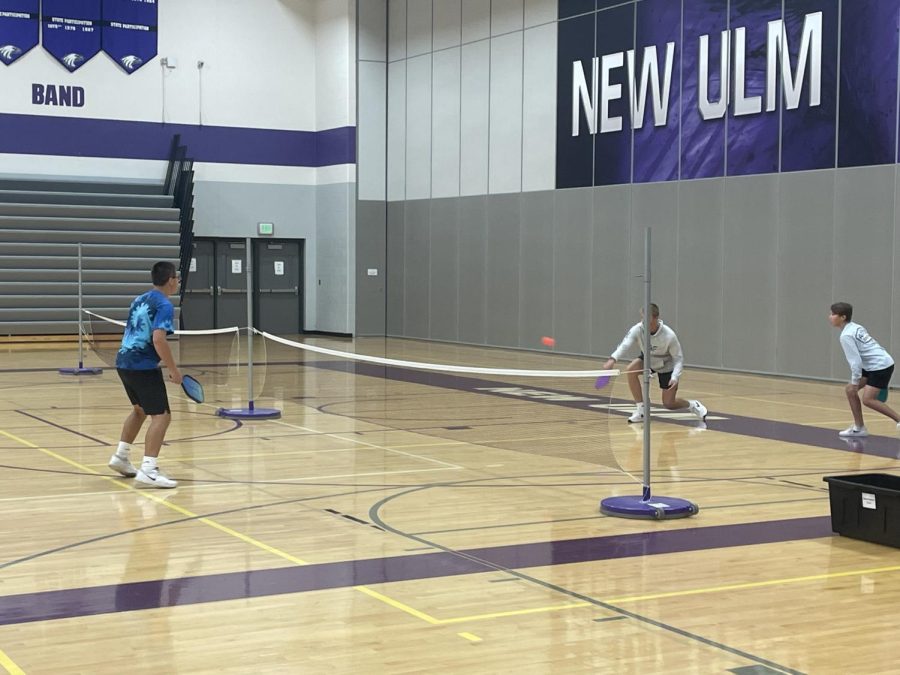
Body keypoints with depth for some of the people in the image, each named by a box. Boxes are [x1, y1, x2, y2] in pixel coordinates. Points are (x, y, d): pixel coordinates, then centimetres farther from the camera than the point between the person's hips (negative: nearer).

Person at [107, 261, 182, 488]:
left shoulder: (139, 300, 15)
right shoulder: (164, 305, -12)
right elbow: (158, 340, -24)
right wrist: (173, 370, -17)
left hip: (124, 362, 9)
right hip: (143, 367, -9)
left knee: (140, 409, 27)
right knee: (161, 416, -7)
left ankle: (120, 457, 32)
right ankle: (148, 469, -16)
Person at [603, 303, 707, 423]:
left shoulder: (669, 336, -33)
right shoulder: (638, 329, -28)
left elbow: (678, 359, -23)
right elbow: (624, 345, -43)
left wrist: (675, 377, -39)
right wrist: (612, 359, -62)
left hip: (667, 366, -3)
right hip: (647, 360, 3)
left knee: (668, 404, -4)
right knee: (630, 370, -28)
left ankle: (693, 405, 30)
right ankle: (641, 411, -15)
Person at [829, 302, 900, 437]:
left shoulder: (846, 336, -16)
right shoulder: (855, 328, 12)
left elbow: (855, 361, -20)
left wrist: (855, 382, -14)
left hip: (880, 366, -10)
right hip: (874, 366, 10)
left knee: (868, 399, -14)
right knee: (850, 390, 9)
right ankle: (859, 428, 14)